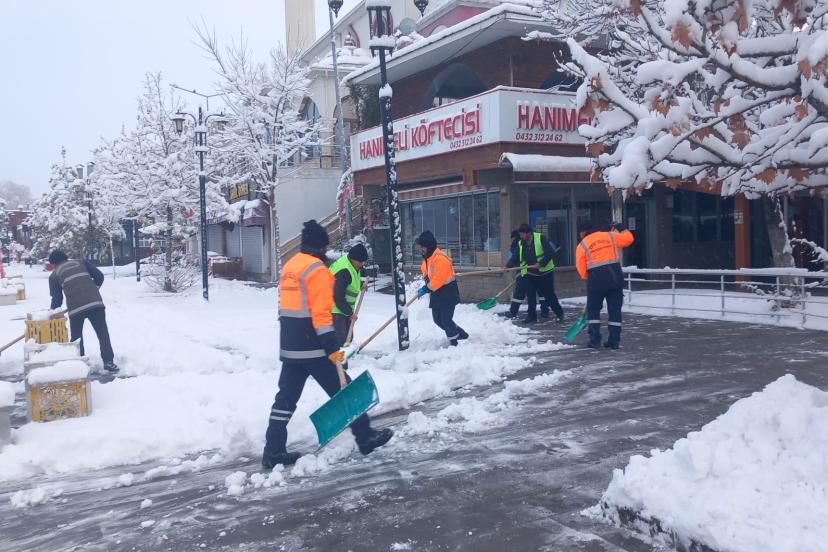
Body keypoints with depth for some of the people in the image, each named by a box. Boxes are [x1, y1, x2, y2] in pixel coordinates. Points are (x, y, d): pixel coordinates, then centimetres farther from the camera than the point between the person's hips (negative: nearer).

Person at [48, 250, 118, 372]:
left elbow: (57, 298, 12)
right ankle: (108, 361, -2)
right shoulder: (81, 263, 20)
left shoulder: (54, 275, 15)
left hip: (75, 308, -1)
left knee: (76, 337, 16)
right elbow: (99, 276, 11)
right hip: (95, 303, 1)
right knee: (103, 333, 5)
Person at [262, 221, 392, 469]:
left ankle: (273, 452, 11)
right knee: (342, 390, 3)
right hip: (312, 347, -8)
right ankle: (365, 437, 13)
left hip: (290, 345, 8)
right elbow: (320, 312, -20)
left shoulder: (289, 266, 15)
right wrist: (332, 347, -20)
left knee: (286, 397, 10)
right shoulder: (317, 270, -13)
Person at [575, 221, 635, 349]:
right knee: (615, 309, 10)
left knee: (593, 310, 11)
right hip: (615, 276, 3)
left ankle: (595, 341, 6)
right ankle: (614, 341, 10)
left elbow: (582, 268, 3)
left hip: (596, 278, -3)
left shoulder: (582, 245, 4)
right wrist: (618, 232, 34)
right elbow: (629, 238, 17)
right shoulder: (610, 236, 10)